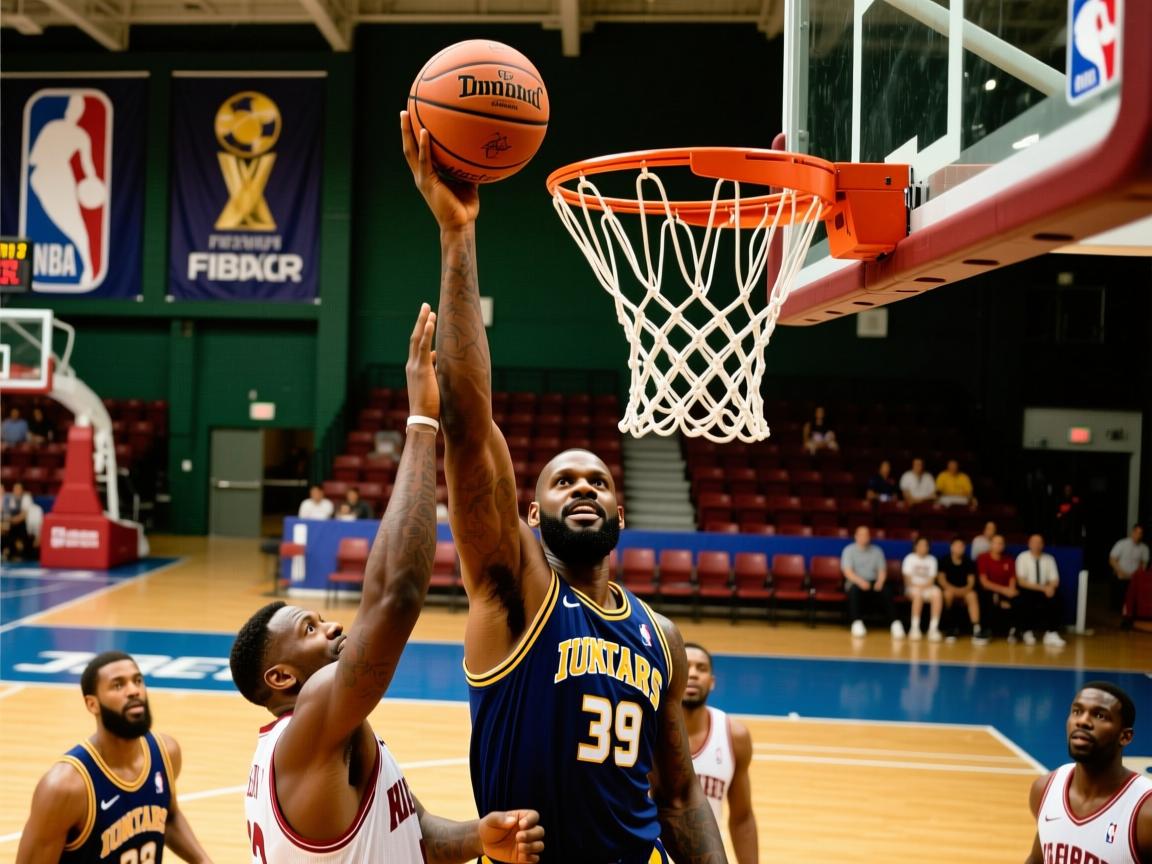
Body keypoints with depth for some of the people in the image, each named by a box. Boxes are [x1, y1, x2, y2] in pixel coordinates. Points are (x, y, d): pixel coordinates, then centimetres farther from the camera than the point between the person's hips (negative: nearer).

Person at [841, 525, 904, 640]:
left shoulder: (877, 551, 13)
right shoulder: (849, 550, 3)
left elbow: (882, 570, 4)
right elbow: (847, 572, -8)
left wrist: (880, 581, -19)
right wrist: (860, 581, -28)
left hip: (874, 583, 2)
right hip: (857, 583, -2)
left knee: (887, 589, -30)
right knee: (855, 589, -38)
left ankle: (895, 623, -36)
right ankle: (857, 623, -41)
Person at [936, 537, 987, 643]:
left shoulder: (969, 562, 2)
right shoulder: (944, 560, -4)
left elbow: (971, 582, -5)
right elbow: (941, 580, -10)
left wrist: (964, 590, -27)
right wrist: (954, 589, -28)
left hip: (964, 592, 1)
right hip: (948, 589, -1)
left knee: (972, 595, -31)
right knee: (949, 592, -36)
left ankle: (976, 630, -44)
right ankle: (950, 627, -21)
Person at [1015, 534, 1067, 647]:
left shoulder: (1049, 559, 6)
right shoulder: (1022, 557, -5)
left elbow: (1055, 581, 4)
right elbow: (1021, 582, -12)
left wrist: (1051, 587, -21)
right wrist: (1042, 588, -21)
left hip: (1045, 591, 3)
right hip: (1027, 591, -3)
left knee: (1054, 599, -29)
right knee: (1027, 600, -36)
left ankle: (1051, 634, -29)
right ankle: (1028, 632, -19)